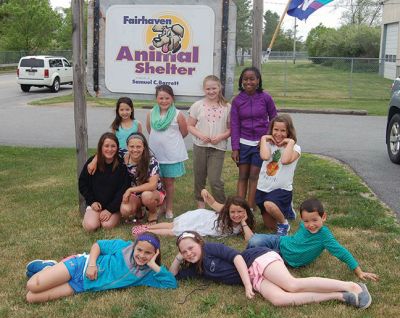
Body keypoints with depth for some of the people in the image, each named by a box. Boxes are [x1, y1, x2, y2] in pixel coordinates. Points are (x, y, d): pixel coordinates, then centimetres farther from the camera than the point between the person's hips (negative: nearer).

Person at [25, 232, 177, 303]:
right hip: (82, 267, -2)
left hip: (82, 287, 2)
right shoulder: (124, 246, -9)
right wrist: (92, 263, -17)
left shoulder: (147, 273, -4)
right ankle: (47, 267, 18)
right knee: (33, 286, -14)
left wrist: (154, 266, -19)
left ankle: (49, 268, 19)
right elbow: (97, 245, -1)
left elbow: (172, 283, -12)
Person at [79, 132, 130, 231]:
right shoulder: (92, 162, -4)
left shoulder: (121, 165, -10)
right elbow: (82, 183, 5)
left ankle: (116, 216, 9)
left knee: (107, 225, -25)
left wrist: (110, 209, -15)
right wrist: (92, 201, -4)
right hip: (95, 204, 1)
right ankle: (90, 216, 13)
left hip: (114, 205, -1)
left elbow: (123, 190, -11)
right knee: (90, 226, -21)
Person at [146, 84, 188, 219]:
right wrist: (159, 140, 8)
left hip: (172, 154, -2)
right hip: (155, 153, 3)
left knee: (169, 182, 8)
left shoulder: (178, 115, -9)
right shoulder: (151, 114, 0)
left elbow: (184, 132, 0)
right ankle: (161, 206, 26)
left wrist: (171, 139, 8)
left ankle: (169, 208, 21)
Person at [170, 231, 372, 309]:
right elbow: (171, 276, 20)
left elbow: (236, 256, -15)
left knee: (292, 285, -27)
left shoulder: (211, 248, -7)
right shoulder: (196, 269, 14)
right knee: (278, 299, -24)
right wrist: (178, 258, 4)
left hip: (258, 259, -5)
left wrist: (247, 285, -21)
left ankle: (351, 286, -18)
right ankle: (340, 296, -24)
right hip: (254, 278, 5)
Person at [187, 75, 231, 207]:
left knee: (214, 180, -7)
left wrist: (221, 136, -14)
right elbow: (190, 125, 4)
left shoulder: (227, 107, 0)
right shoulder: (197, 105, 2)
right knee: (199, 178, 11)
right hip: (200, 146, 2)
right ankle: (200, 203, 29)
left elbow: (231, 128, 4)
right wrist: (200, 135, -13)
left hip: (218, 148, -2)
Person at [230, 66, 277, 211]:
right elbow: (234, 125, 0)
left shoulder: (265, 98, -5)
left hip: (261, 143, -2)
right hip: (243, 143, 2)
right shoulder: (237, 100, -1)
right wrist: (235, 148, -4)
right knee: (242, 176, 5)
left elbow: (273, 119, 5)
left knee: (254, 176, 1)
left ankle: (250, 210, 8)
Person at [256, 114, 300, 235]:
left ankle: (284, 224, -7)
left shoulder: (295, 148, -5)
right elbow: (265, 156, -21)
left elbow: (285, 160, -28)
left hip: (282, 189, -5)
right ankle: (286, 210, 47)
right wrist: (264, 138, -11)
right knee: (270, 225, 15)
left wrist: (290, 142, -19)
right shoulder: (269, 144, 3)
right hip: (263, 188, 5)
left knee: (269, 205, -38)